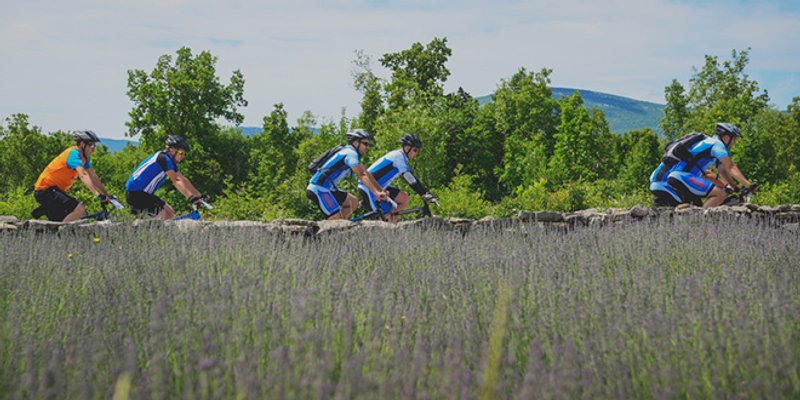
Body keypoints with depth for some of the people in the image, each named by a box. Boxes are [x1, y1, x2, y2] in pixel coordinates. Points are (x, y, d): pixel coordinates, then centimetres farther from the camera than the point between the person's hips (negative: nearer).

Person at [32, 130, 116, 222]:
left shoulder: (84, 158, 10)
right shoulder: (74, 153, -19)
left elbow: (94, 178, 13)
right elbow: (83, 176, -33)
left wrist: (107, 195, 6)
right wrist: (98, 195, -42)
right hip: (46, 189, -11)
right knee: (80, 209, -25)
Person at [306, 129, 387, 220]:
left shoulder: (351, 154, 19)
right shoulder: (350, 153, -11)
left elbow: (366, 174, 17)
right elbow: (362, 176, -21)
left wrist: (381, 191, 12)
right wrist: (376, 192, -27)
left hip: (327, 188, 10)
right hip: (319, 188, -10)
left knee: (354, 202, 14)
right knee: (337, 218, -18)